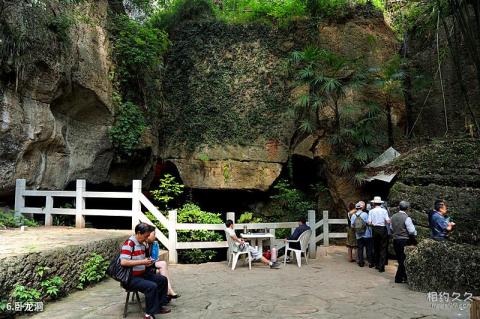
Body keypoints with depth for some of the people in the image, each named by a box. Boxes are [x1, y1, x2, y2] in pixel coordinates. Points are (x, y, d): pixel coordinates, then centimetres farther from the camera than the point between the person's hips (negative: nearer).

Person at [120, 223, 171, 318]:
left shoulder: (142, 244, 10)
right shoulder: (129, 243, -19)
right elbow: (123, 262, -28)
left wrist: (147, 262, 2)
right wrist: (142, 262, -26)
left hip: (142, 274, 10)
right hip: (131, 278, -10)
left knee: (162, 280, 8)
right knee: (152, 286, -27)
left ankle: (159, 306, 19)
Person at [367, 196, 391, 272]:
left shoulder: (371, 211, -2)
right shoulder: (384, 210, -5)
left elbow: (369, 223, -6)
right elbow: (388, 221, -11)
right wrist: (387, 221, 11)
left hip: (375, 230, 2)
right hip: (383, 229, -2)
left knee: (376, 248, 14)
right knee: (383, 248, 2)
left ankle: (377, 265, 21)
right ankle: (381, 267, 0)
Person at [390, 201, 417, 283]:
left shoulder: (393, 217, 4)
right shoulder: (407, 218, -15)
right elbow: (411, 231, -15)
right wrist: (415, 233, 5)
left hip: (395, 240, 6)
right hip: (404, 240, -6)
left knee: (400, 259, 14)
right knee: (403, 260, 3)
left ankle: (404, 276, 25)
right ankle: (398, 278, 7)